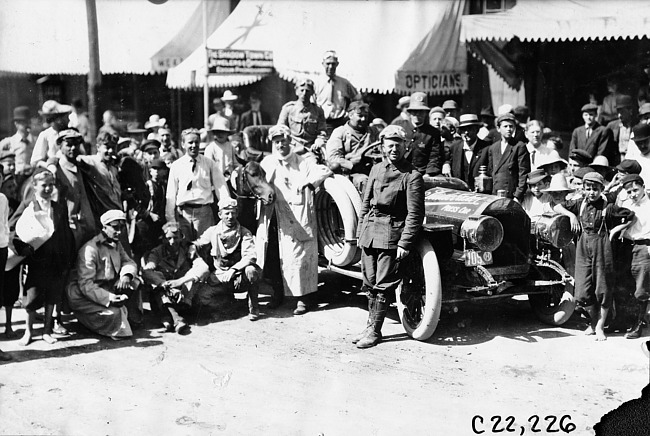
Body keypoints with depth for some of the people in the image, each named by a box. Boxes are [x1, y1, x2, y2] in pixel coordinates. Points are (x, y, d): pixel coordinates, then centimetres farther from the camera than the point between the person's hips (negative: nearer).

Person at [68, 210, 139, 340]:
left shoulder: (116, 244, 9)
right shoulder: (90, 249, -20)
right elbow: (86, 284, -27)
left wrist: (126, 275, -22)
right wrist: (108, 297, -40)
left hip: (111, 289, 8)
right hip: (88, 296, -8)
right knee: (114, 313, -29)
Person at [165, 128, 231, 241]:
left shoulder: (209, 164, 5)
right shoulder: (176, 166, 6)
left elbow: (221, 187, 1)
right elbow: (171, 194, 6)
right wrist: (170, 219, 2)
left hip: (204, 212, 0)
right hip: (183, 213, 0)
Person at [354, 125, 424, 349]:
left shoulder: (412, 176, -8)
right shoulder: (376, 169, 11)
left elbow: (415, 214, -10)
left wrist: (404, 243, -14)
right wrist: (360, 231, 11)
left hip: (391, 234, -6)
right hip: (369, 232, 6)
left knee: (383, 285, -3)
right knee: (369, 283, 11)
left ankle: (375, 331, 5)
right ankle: (370, 325, 23)